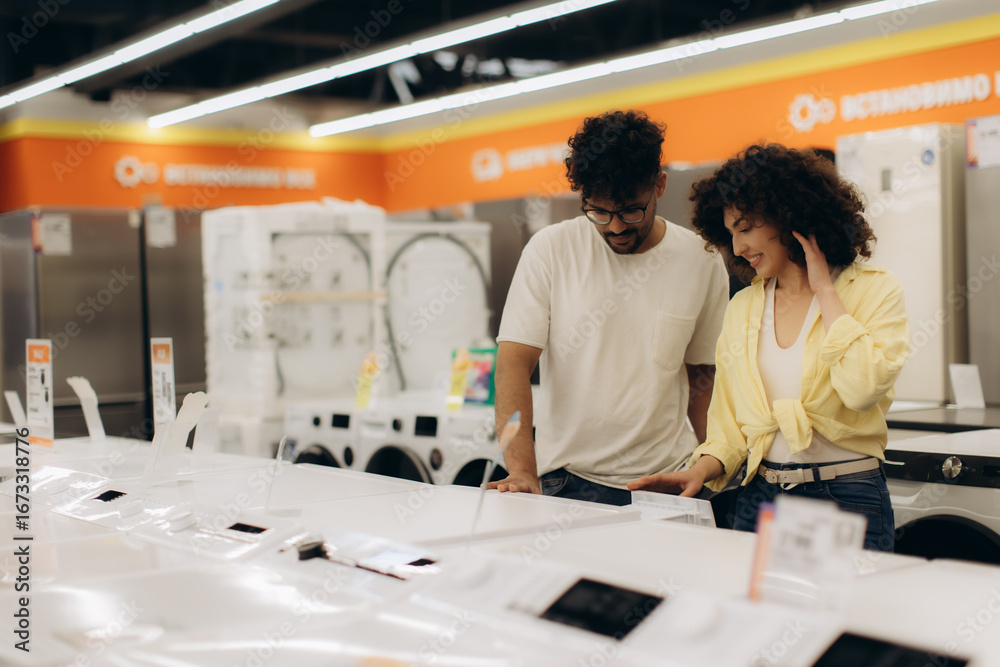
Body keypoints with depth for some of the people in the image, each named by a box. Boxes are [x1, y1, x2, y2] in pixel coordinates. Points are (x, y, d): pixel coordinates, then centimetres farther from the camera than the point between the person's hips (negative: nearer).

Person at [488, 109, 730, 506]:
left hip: (665, 479, 2)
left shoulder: (702, 262, 2)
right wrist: (522, 471, -21)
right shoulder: (550, 249, -3)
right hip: (566, 480, -1)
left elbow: (702, 372, 13)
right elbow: (514, 361, -9)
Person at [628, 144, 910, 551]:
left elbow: (863, 387, -21)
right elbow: (730, 422, 13)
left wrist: (824, 289, -11)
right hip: (759, 499, 4)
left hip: (847, 501, -4)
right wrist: (702, 469, -7)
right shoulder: (743, 308, 11)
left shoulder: (874, 290, -3)